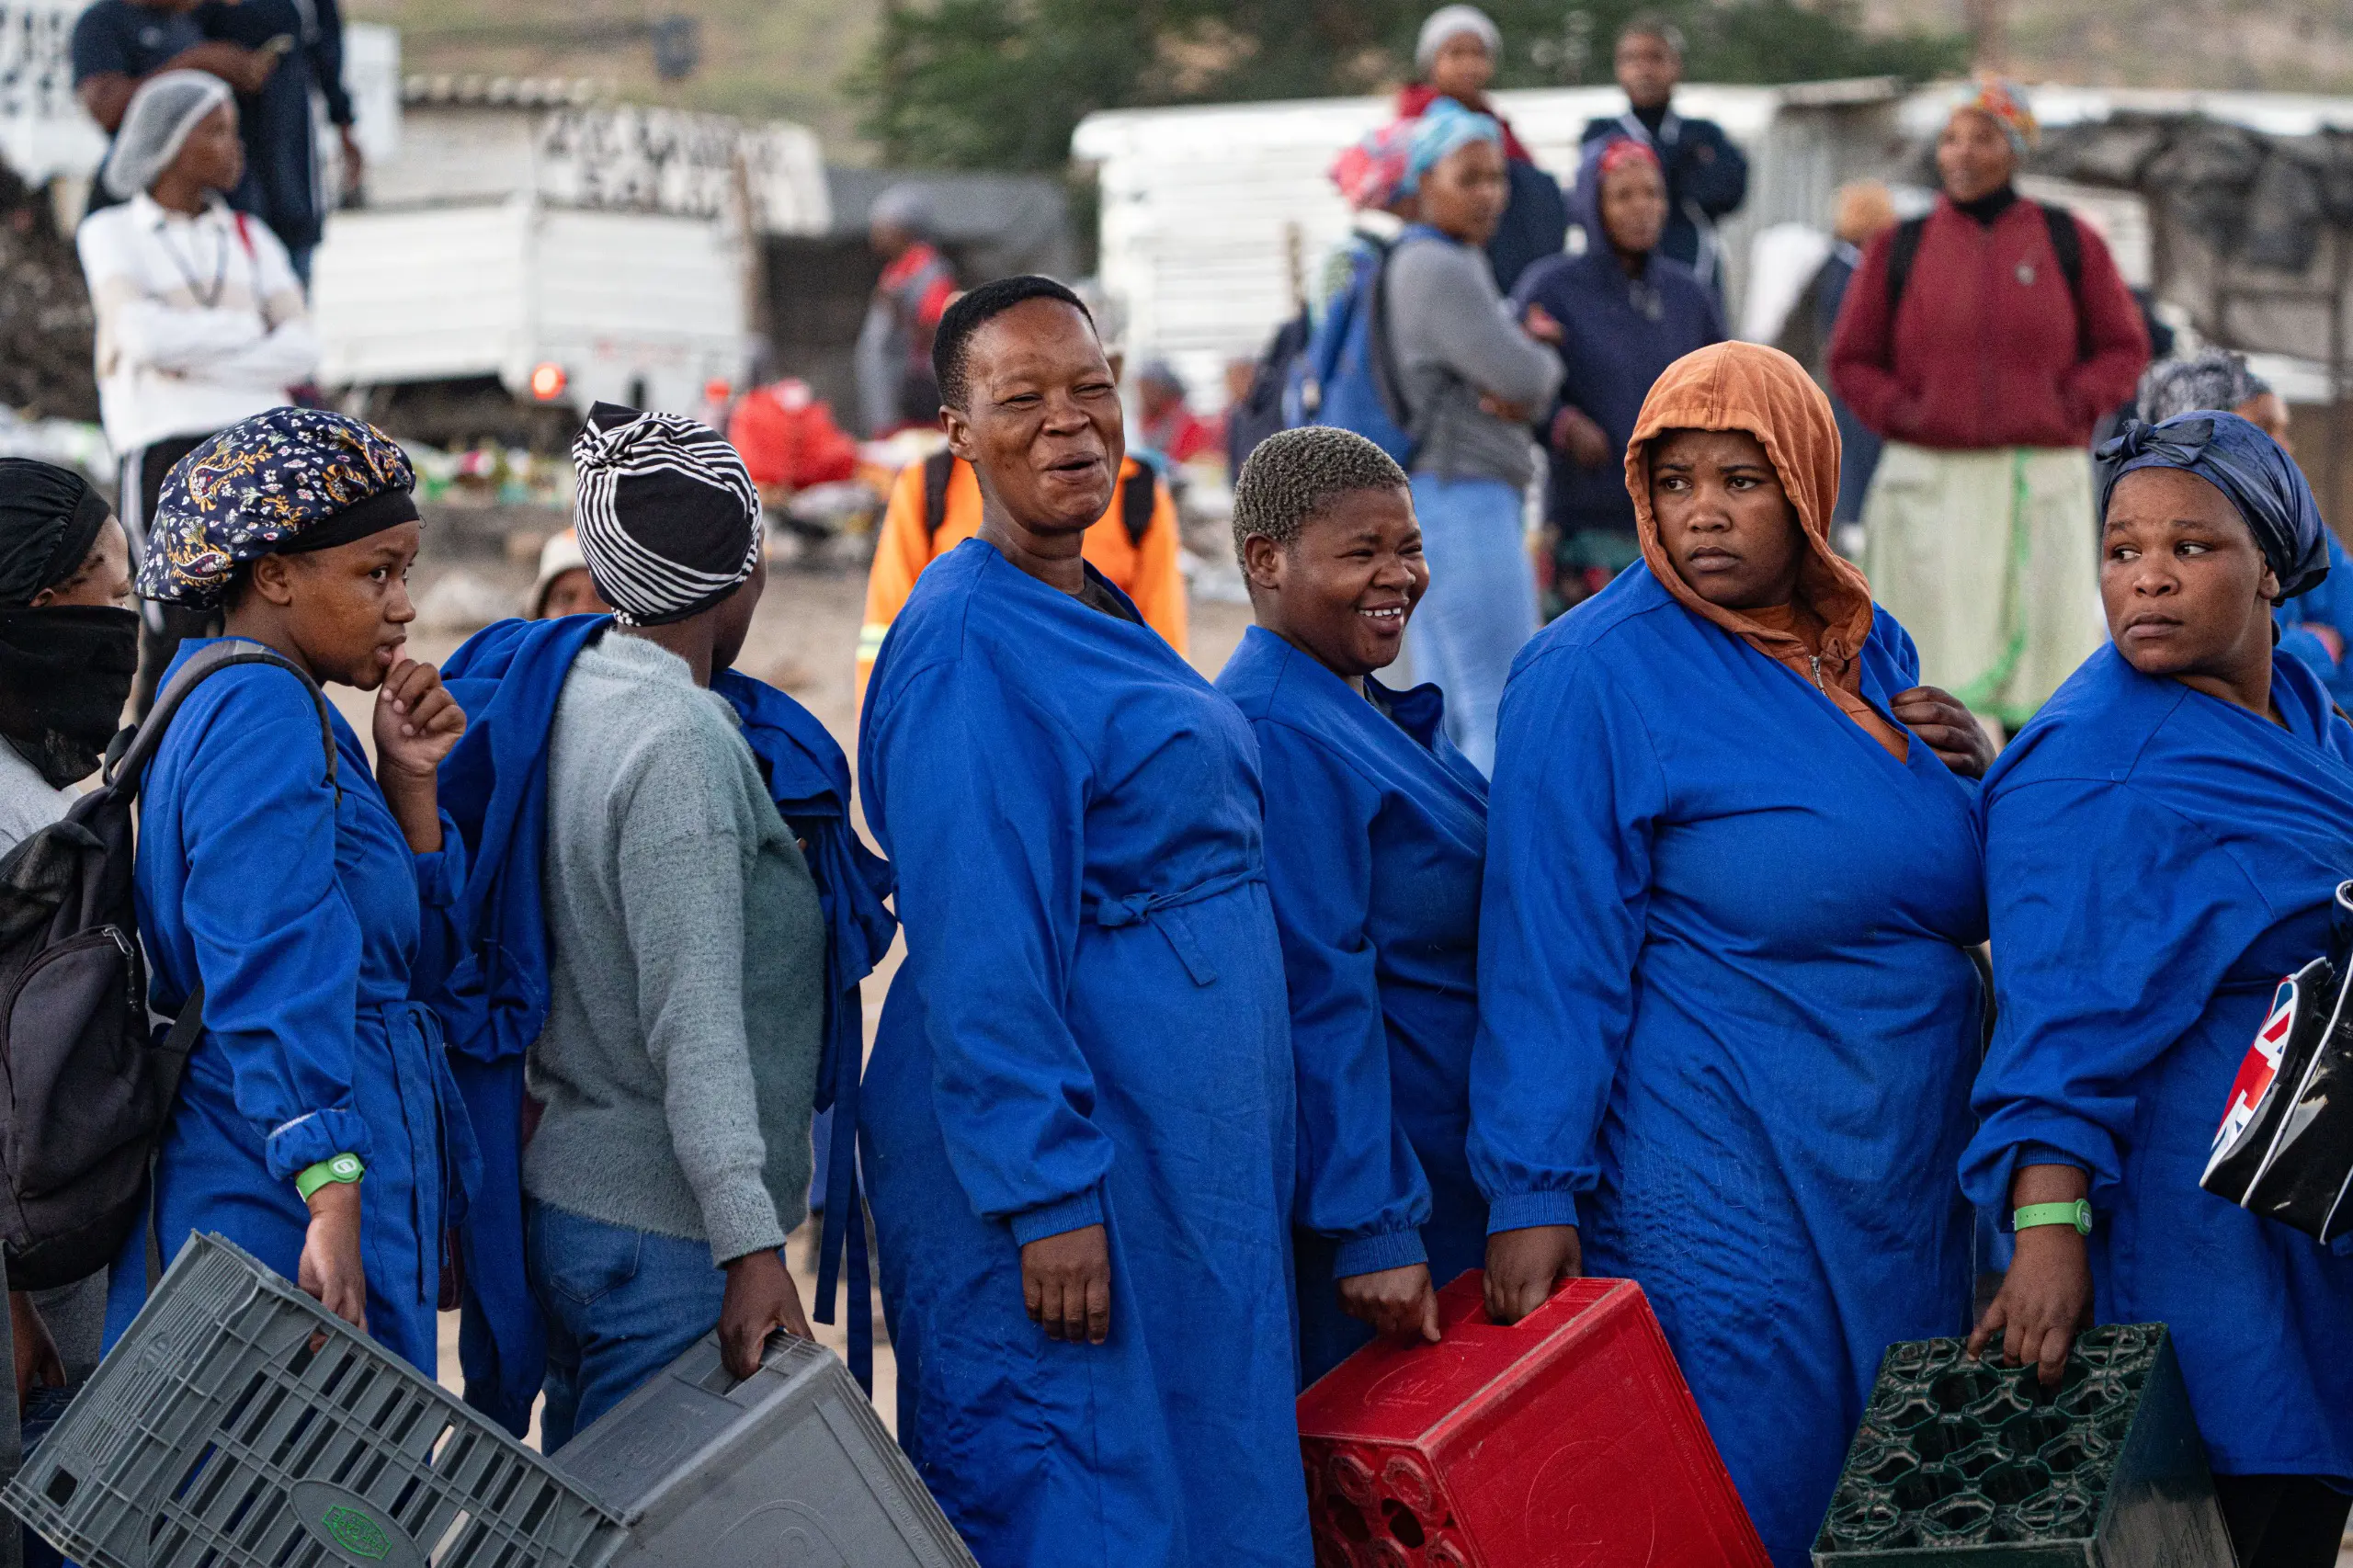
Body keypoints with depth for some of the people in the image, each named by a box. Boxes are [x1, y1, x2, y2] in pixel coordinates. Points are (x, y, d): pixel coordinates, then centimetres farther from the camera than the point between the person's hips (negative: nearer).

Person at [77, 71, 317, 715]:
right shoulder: (111, 232, 10)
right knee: (177, 629, -9)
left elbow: (302, 349, 6)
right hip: (167, 446, -3)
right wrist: (249, 330, 3)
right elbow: (143, 332, -9)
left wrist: (195, 358, -6)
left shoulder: (250, 239, 21)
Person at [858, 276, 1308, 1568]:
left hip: (1183, 1152, 10)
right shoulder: (967, 640, -16)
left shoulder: (1097, 618, 14)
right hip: (1058, 1162, -10)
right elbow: (979, 956, -21)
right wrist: (1047, 1196, -24)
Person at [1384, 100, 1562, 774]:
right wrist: (1544, 358, 6)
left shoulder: (1438, 265, 18)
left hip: (1433, 509, 11)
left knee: (1453, 722, 12)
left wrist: (1520, 392, -7)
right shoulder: (1439, 269, -14)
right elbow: (1523, 378, -17)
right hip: (1462, 499, -11)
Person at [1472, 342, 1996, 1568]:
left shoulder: (1869, 648, 10)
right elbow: (1547, 960, -13)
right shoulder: (1594, 675, -10)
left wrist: (1975, 772, 1)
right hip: (1717, 1185, -7)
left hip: (1910, 1178, 7)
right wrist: (1533, 1191, -18)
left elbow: (1954, 898, 22)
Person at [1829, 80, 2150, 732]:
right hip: (1930, 485, 0)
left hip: (2042, 488, 0)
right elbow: (1852, 360, 12)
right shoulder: (1900, 248, 6)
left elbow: (2124, 347, 11)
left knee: (2044, 645, 0)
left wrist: (2073, 406, -5)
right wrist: (1901, 413, -5)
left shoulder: (2068, 241, 6)